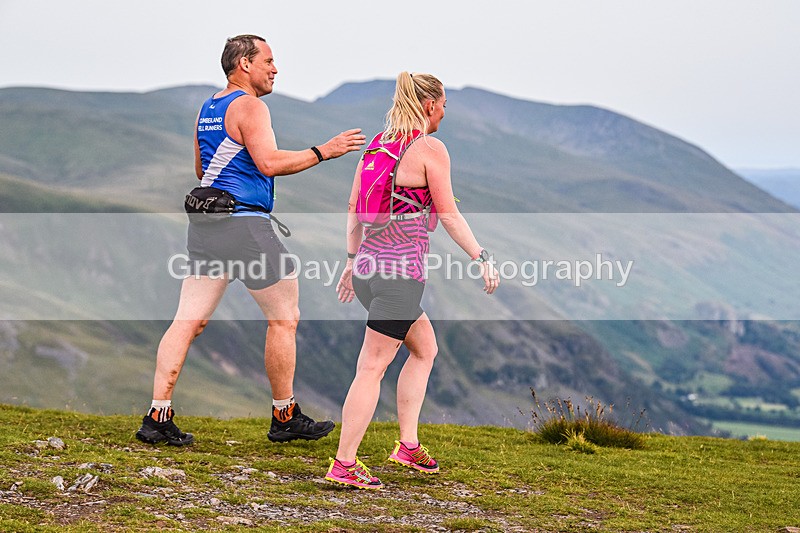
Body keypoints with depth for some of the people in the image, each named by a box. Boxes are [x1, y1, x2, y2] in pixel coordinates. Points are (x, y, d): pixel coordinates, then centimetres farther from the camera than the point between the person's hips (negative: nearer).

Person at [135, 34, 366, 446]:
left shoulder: (207, 109, 18)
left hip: (205, 225, 9)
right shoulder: (249, 106, -10)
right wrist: (323, 151, -14)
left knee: (188, 320, 3)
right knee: (284, 318, 4)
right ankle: (285, 418, 11)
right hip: (244, 224, -9)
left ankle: (158, 417, -2)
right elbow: (268, 163, -21)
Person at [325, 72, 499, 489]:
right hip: (400, 271, -8)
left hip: (367, 266, 8)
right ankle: (344, 464, -1)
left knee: (425, 348, 22)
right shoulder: (430, 149, -9)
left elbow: (353, 210, 15)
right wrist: (482, 259, -1)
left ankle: (408, 446, 23)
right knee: (372, 368, -4)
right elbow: (449, 216, -8)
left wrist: (352, 261, 23)